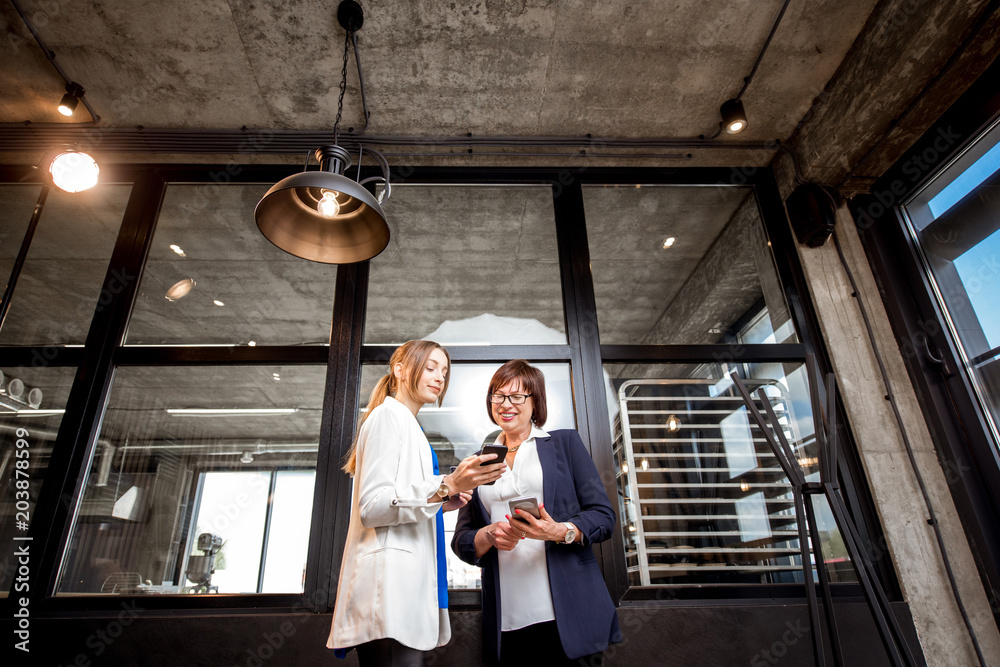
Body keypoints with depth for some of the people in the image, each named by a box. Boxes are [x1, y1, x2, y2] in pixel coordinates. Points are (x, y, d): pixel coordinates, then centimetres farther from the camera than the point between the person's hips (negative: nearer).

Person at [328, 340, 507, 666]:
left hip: (406, 586, 10)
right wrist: (446, 485, -22)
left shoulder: (407, 426, 26)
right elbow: (371, 506, -15)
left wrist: (443, 502, 12)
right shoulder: (388, 415, -3)